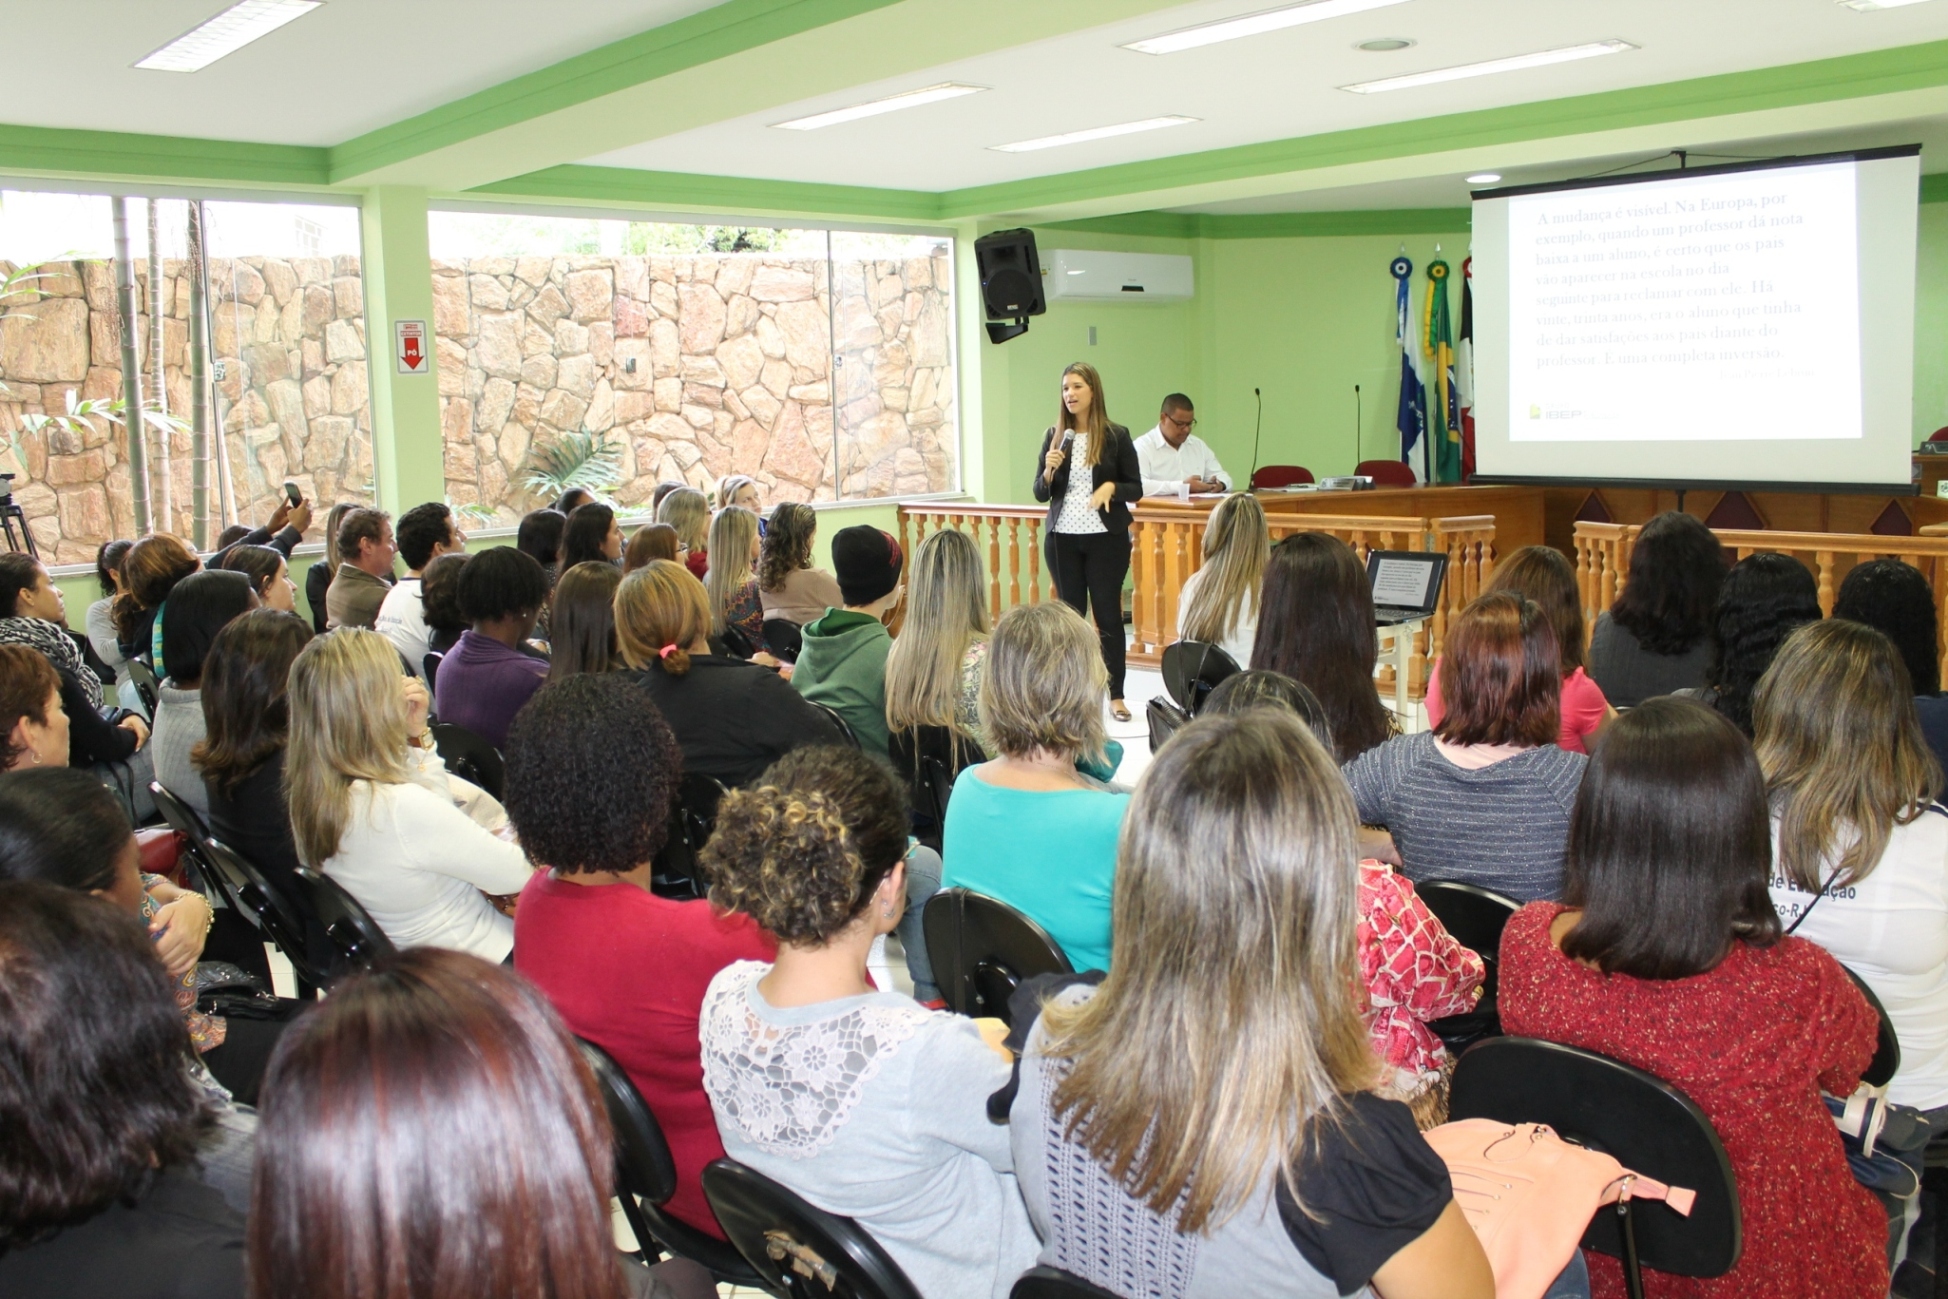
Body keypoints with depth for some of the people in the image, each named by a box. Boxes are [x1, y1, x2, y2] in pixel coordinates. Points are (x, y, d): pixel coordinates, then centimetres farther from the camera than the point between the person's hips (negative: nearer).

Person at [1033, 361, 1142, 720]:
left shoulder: (1116, 435, -1)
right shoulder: (1055, 436, 6)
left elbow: (1135, 488, 2)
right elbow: (1040, 494, 8)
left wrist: (1111, 487, -17)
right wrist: (1049, 469, -11)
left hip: (1106, 538, -2)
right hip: (1063, 538, 2)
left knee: (1108, 614, 0)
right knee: (1070, 613, 6)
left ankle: (1116, 696, 6)